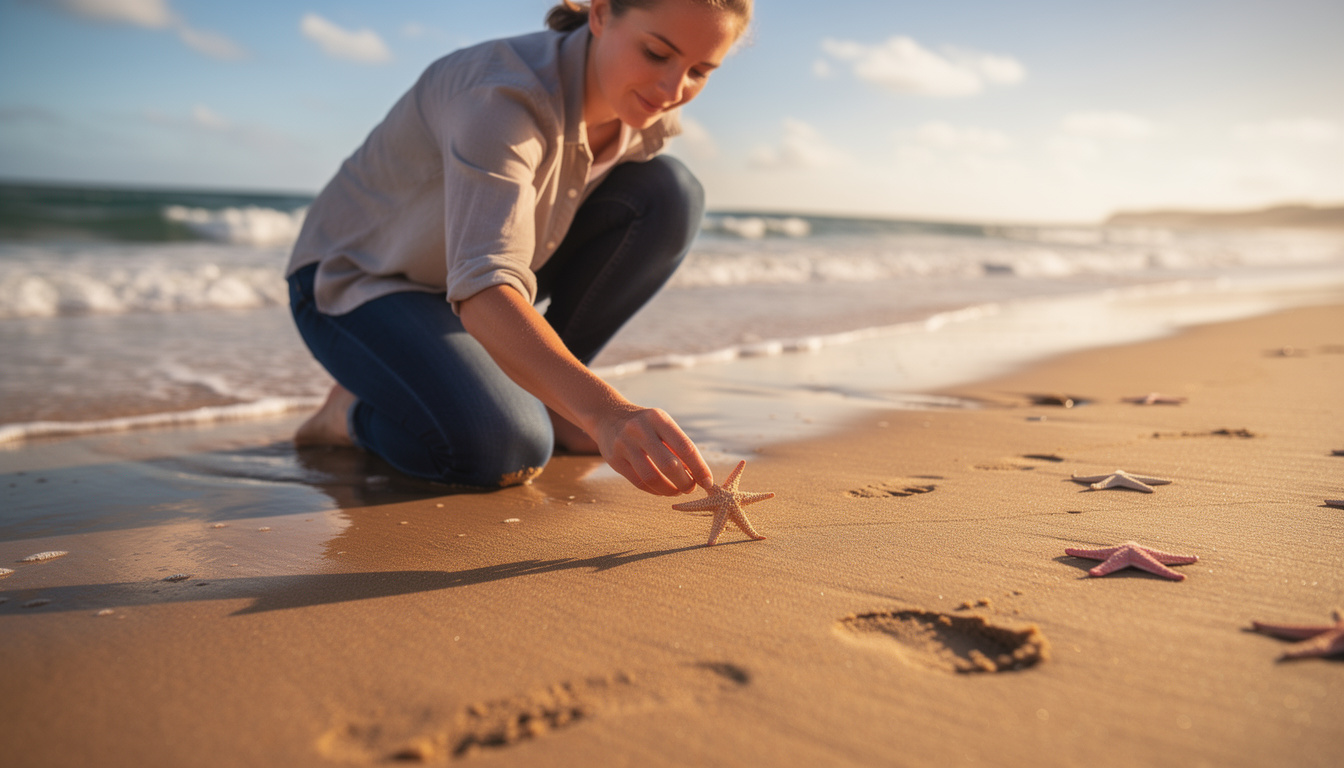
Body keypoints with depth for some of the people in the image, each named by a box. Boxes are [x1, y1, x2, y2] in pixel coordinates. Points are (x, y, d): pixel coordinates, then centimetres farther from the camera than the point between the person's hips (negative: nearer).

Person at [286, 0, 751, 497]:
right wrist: (605, 413, -64)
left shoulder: (648, 114, -12)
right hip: (357, 279, -6)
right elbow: (482, 289, -48)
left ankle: (541, 398, -3)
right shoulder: (507, 97, -35)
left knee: (669, 193, -15)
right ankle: (354, 410, 0)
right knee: (505, 450, -34)